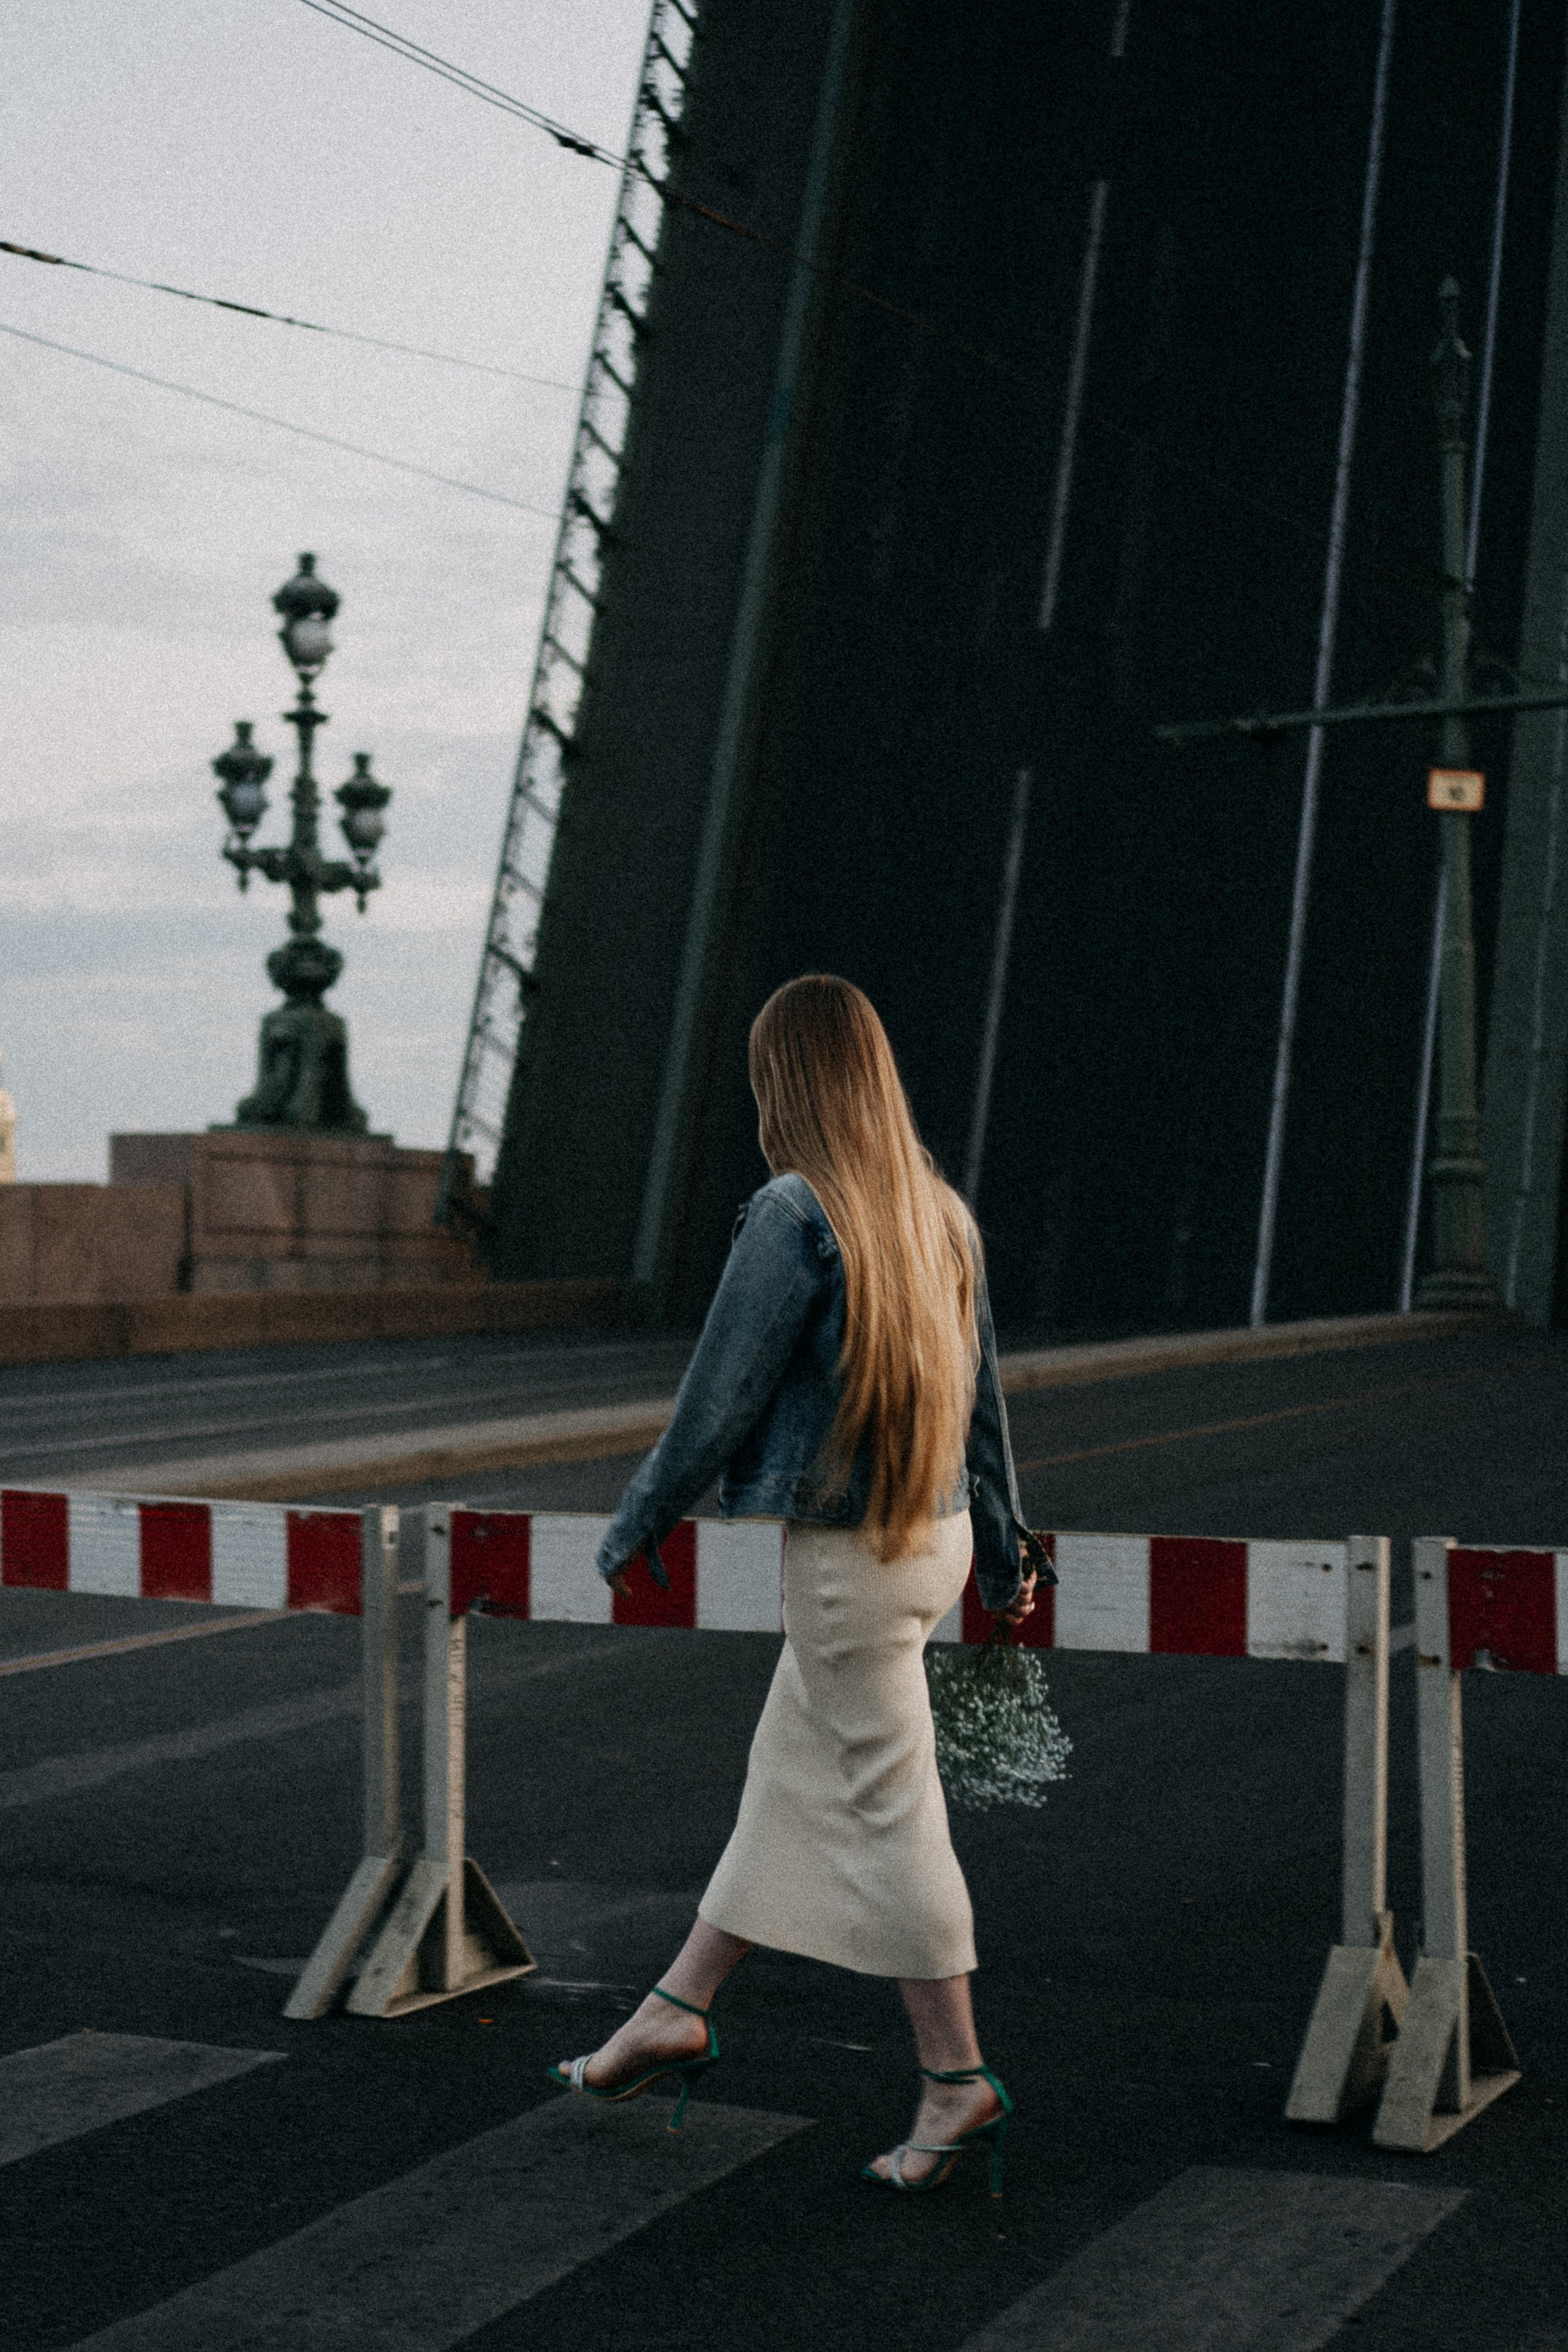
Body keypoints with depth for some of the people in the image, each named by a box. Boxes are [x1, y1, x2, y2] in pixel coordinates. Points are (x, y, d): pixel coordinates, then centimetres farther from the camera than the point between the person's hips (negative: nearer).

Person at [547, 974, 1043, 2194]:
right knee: (787, 1779, 16)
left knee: (889, 1812, 0)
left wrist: (637, 1528, 0)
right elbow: (983, 1392, 13)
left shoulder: (794, 1214, -17)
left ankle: (959, 2083, 9)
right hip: (930, 1535, 9)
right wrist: (1002, 1552, 22)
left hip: (842, 1553, -9)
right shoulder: (940, 1211, 7)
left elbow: (721, 1393, -14)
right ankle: (676, 2013, 27)